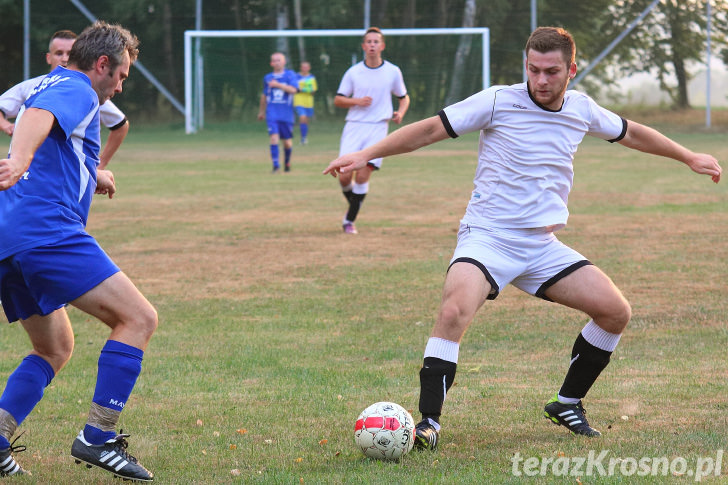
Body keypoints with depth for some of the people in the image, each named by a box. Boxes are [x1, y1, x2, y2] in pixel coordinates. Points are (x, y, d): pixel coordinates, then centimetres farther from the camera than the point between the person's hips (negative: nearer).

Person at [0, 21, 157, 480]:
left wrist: (90, 176, 39)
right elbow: (38, 117, -27)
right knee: (138, 318, -9)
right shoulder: (77, 92, -2)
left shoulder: (50, 87, 29)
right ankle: (98, 438, -14)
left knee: (55, 348, 21)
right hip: (48, 230, -10)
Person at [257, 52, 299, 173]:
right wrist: (261, 111, 31)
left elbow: (293, 89, -15)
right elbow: (264, 95, 24)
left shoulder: (290, 75, 1)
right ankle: (276, 166, -16)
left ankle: (287, 162, 31)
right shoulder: (267, 78, 11)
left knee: (287, 142, 5)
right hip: (272, 114, 1)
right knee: (274, 137, -17)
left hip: (286, 114, -1)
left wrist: (278, 85, -18)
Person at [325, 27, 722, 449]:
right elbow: (430, 130, -8)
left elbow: (629, 133, 25)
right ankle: (429, 423, -25)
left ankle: (568, 403, 17)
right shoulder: (499, 101, -10)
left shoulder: (581, 109, 6)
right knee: (454, 312, -32)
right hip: (486, 239, -5)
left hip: (542, 247, 5)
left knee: (616, 312, -3)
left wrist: (688, 157, 33)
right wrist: (366, 155, -14)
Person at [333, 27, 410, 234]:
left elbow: (404, 97, 17)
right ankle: (353, 204, 24)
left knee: (362, 176, -12)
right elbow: (338, 100, 7)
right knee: (345, 176, -8)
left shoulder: (393, 72, 4)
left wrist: (400, 113, -4)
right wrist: (357, 101, -12)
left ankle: (350, 219, 1)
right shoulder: (353, 72, 3)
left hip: (378, 128, -1)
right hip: (354, 127, 1)